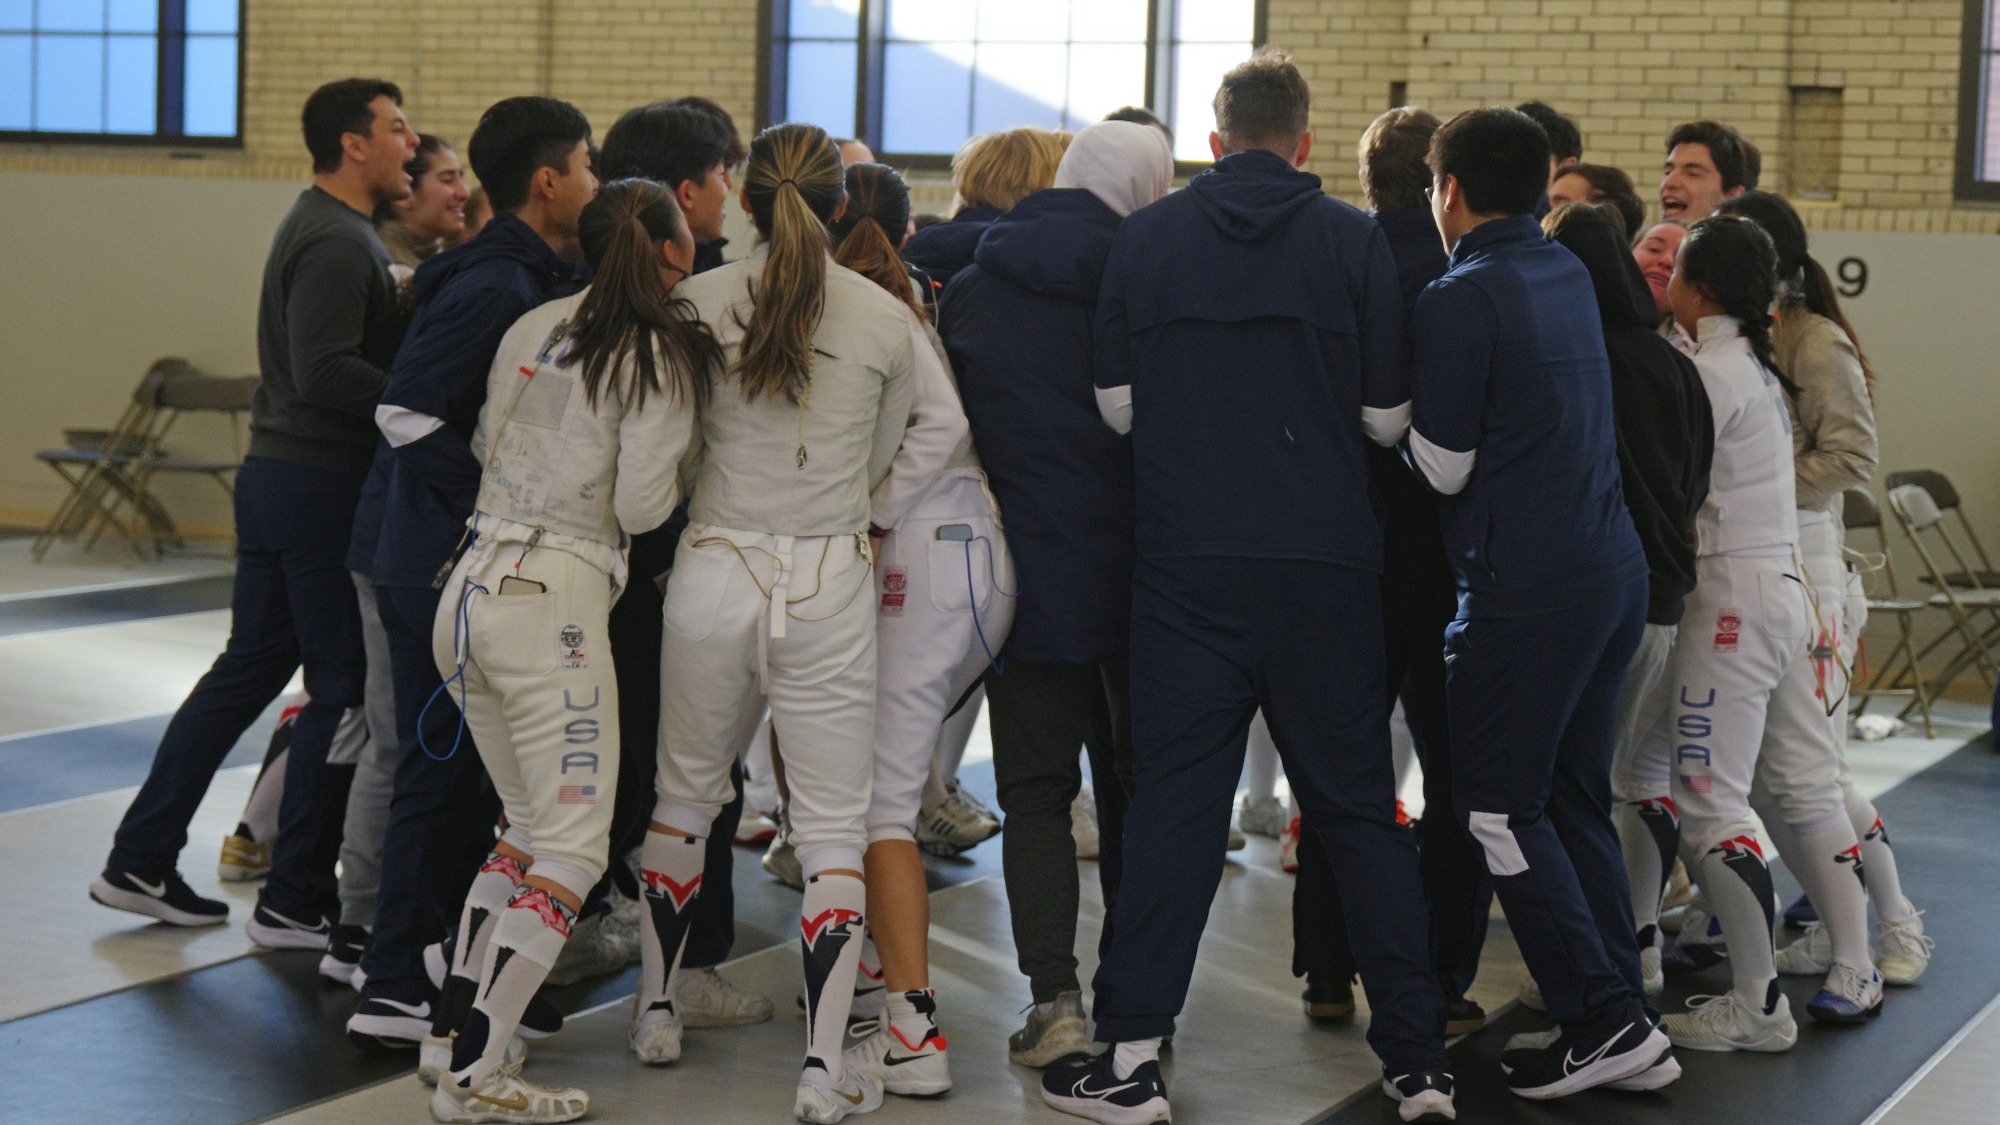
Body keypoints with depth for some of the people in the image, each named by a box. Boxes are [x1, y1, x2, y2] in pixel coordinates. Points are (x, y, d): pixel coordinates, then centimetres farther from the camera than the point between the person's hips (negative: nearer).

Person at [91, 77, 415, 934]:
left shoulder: (319, 226, 16)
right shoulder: (338, 243, -16)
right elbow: (324, 372, -26)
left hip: (274, 473, 10)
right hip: (322, 483, -10)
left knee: (249, 668, 14)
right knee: (342, 689, -2)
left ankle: (141, 859, 18)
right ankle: (294, 900, 4)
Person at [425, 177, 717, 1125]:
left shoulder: (533, 326, 12)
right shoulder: (664, 354, -7)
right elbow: (641, 506, -9)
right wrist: (681, 461, 8)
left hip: (471, 584, 7)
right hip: (556, 595, -7)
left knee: (529, 826, 20)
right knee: (573, 846, -1)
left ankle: (454, 1026, 12)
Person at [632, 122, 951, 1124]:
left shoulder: (697, 303, -6)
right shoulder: (884, 317, -4)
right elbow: (937, 430, 8)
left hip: (713, 571, 1)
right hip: (830, 583, -1)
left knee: (684, 795, 21)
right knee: (833, 826, 4)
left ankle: (655, 1010, 32)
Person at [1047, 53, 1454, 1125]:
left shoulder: (1144, 238, 1)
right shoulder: (1354, 241, -2)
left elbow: (1116, 403, 3)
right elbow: (1389, 414, -1)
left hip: (1187, 564, 0)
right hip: (1327, 565, 0)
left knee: (1173, 804, 5)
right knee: (1359, 809, 9)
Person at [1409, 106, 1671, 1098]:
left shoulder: (1460, 300, -11)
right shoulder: (1570, 277, 13)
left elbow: (1443, 467, -9)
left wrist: (1399, 416, 10)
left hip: (1526, 587, -8)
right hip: (1614, 569, 8)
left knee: (1498, 805, 0)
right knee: (1577, 800, 15)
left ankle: (1603, 1020, -4)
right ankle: (1622, 1019, 15)